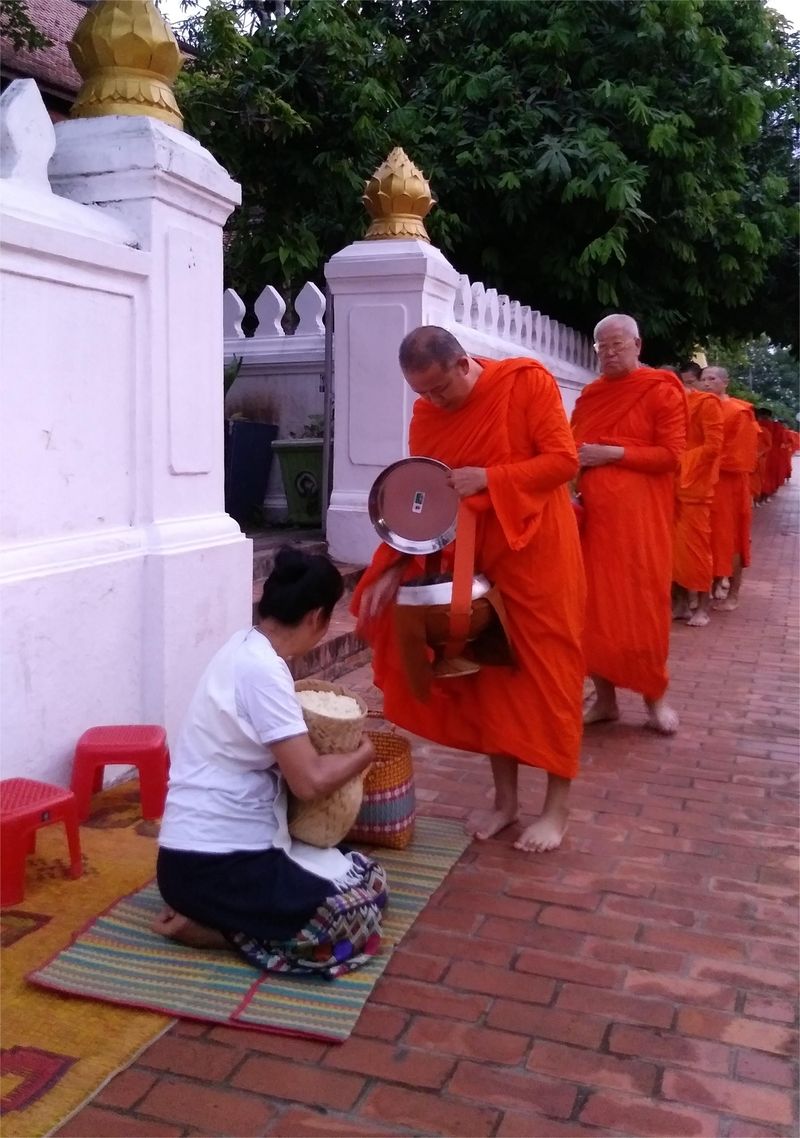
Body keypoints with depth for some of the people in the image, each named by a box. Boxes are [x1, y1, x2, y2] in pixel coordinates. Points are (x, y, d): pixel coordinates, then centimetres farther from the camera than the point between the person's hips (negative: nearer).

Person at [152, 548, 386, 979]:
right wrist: (363, 754, -2)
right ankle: (208, 926, -5)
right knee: (363, 908, -9)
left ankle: (209, 914, 8)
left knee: (364, 874, 15)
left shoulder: (243, 648, 8)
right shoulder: (261, 670, -21)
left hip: (217, 845, 10)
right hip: (210, 866, -10)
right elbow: (310, 782, -21)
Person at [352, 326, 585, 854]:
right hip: (475, 560, 5)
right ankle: (505, 799, 23)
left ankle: (556, 808, 12)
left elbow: (564, 459, -16)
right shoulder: (427, 414, 1)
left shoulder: (527, 381, -12)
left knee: (548, 672, 1)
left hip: (538, 553, -5)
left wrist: (488, 478, -24)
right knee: (490, 674, 9)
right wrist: (395, 567, -11)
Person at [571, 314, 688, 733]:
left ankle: (654, 697, 15)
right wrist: (576, 459, 1)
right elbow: (572, 448, 24)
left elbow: (671, 455, -8)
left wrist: (612, 454, -14)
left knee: (642, 606, -2)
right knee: (594, 607, 4)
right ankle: (605, 698, 15)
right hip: (592, 514, 5)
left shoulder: (662, 391, -1)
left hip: (639, 515, -5)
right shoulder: (590, 395, 15)